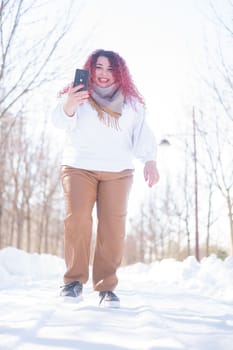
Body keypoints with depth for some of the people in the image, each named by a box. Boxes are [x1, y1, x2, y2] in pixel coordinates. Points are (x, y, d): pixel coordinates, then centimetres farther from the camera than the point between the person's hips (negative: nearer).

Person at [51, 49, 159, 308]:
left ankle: (106, 286, -2)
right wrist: (68, 107, -32)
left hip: (118, 171, 1)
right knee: (77, 219, -15)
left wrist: (150, 161, -10)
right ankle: (75, 280, -2)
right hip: (79, 167, -1)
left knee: (113, 226, -8)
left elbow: (142, 133, 7)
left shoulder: (131, 103, 13)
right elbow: (60, 121, -9)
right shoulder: (78, 95, 7)